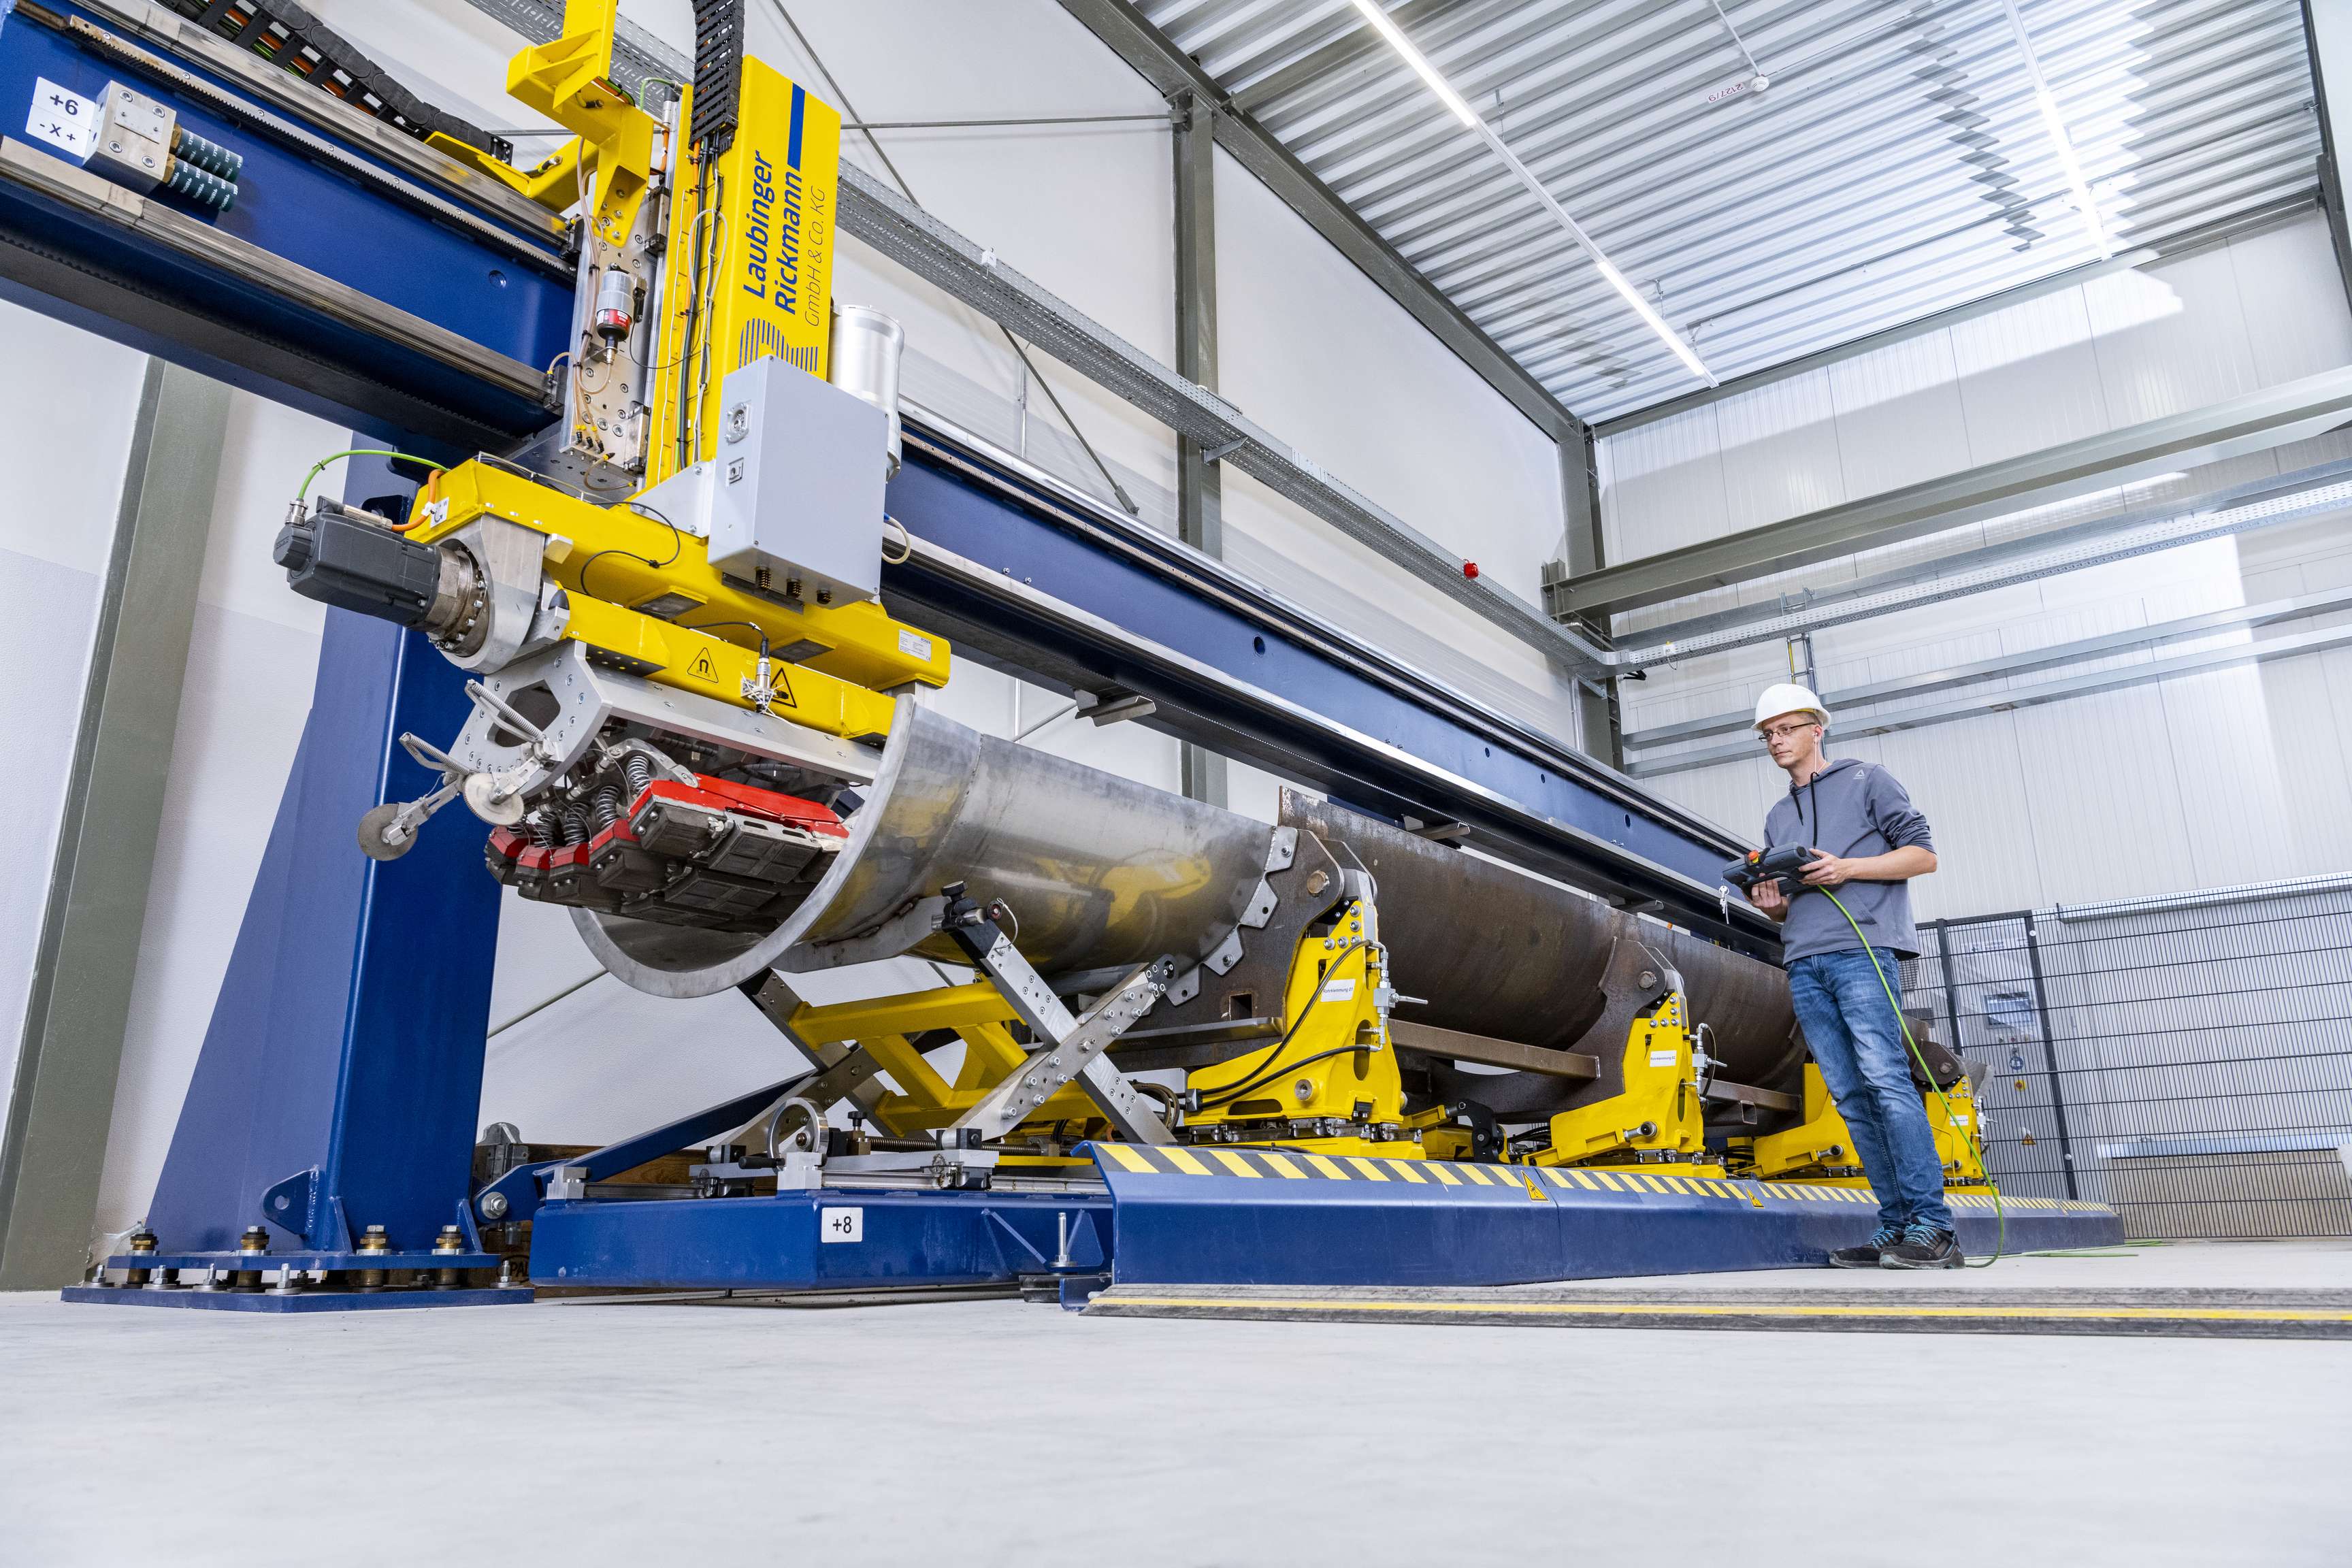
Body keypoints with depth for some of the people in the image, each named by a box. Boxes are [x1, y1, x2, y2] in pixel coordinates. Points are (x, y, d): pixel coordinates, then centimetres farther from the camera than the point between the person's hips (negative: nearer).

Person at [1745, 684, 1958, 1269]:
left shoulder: (1865, 780, 10)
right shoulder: (1777, 816, 27)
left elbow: (1923, 854, 3)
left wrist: (1848, 869, -10)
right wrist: (1771, 903, 4)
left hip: (1861, 950, -6)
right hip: (1804, 963, 6)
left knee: (1885, 1079, -17)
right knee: (1850, 1095, 0)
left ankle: (1932, 1227, -16)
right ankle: (1895, 1227, 1)